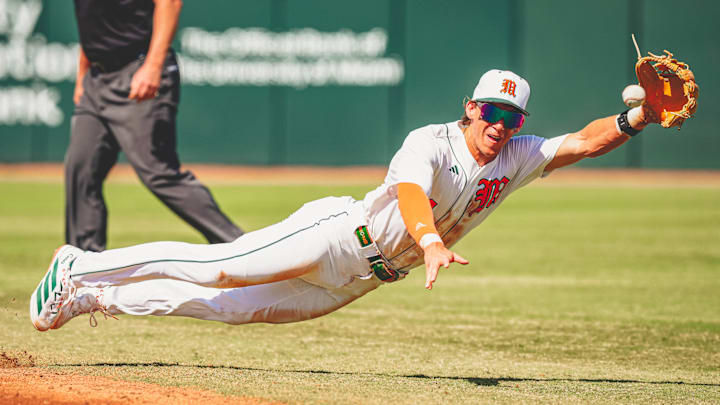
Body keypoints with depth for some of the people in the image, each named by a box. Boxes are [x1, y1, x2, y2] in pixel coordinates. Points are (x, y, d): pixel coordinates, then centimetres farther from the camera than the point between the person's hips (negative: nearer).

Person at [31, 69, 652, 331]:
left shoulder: (517, 159, 3)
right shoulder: (431, 143, -19)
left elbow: (583, 142, 0)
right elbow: (410, 190, -37)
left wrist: (635, 119, -19)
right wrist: (431, 241, -57)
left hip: (359, 281, 6)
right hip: (339, 235, -6)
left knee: (234, 307, 5)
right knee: (220, 268, -12)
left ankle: (94, 297, 12)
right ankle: (83, 269, 2)